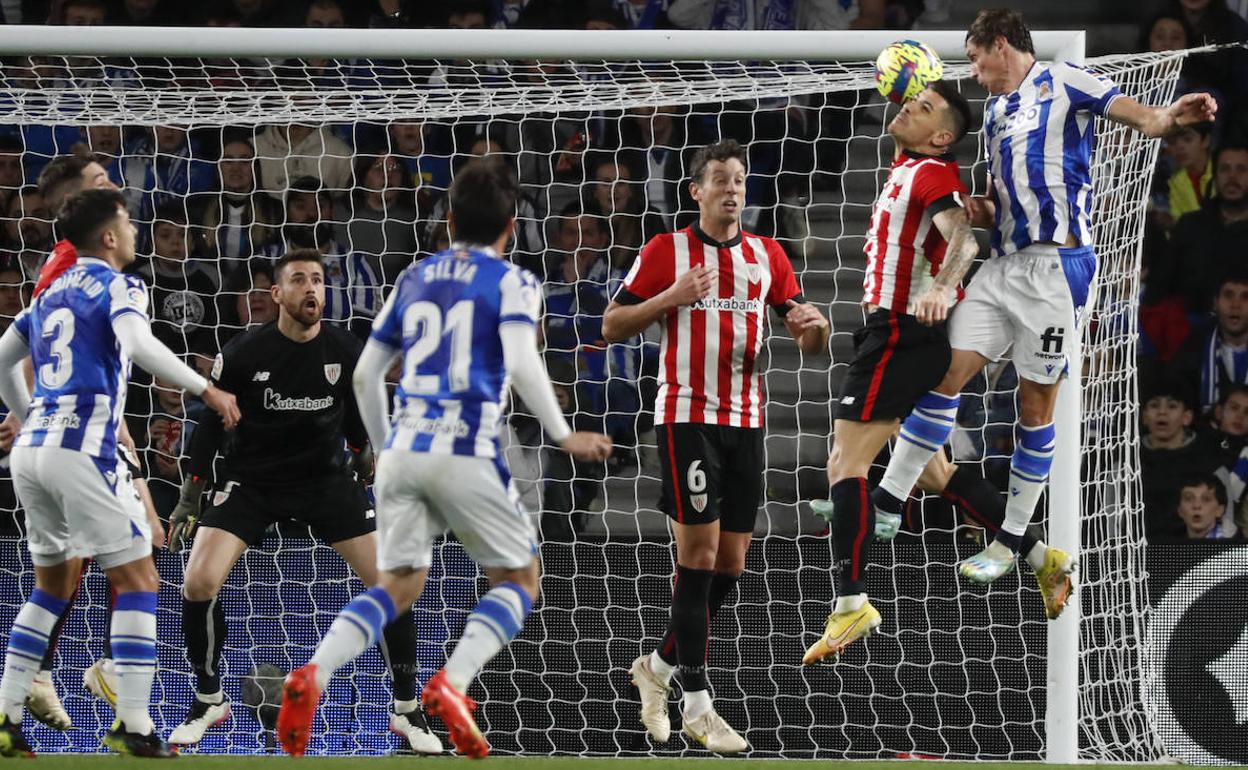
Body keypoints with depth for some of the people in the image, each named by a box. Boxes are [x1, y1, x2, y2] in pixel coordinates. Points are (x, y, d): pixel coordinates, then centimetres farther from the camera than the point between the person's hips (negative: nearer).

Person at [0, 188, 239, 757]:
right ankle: (133, 726, -11)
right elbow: (138, 345, -22)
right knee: (137, 580, -3)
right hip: (82, 452, -8)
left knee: (53, 583, 18)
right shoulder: (117, 287, -2)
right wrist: (206, 390, -18)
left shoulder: (53, 293, 19)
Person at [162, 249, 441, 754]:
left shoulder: (346, 352, -7)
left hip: (326, 479, 1)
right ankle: (209, 701, 5)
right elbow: (210, 424, -3)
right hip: (251, 480, -1)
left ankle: (407, 711, 6)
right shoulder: (242, 355, -13)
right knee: (199, 583, -19)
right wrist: (189, 499, -4)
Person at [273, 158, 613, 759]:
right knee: (518, 580, 10)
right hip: (465, 453, -5)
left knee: (398, 587, 12)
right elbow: (522, 364, -14)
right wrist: (564, 437, -6)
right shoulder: (512, 281, 2)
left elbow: (365, 375, 19)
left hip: (402, 451, 5)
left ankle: (310, 676, -13)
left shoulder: (414, 279, 18)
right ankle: (451, 685, -15)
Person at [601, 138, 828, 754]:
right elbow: (612, 326, -1)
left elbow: (809, 344, 13)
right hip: (687, 418, -5)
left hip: (745, 422, 5)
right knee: (698, 552, -11)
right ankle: (697, 705, -9)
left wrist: (813, 326, -11)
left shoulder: (767, 256, 11)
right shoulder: (666, 251, -1)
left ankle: (658, 666, 26)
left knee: (730, 565, 5)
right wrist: (671, 298, -15)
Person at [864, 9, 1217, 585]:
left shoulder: (1061, 83, -1)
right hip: (1003, 266, 7)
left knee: (1037, 405, 1)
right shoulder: (994, 113, 22)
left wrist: (1163, 119, -41)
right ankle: (886, 498, 7)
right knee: (946, 374, 2)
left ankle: (1011, 541, 8)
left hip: (1055, 267, -7)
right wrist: (981, 213, 4)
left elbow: (1124, 109, -18)